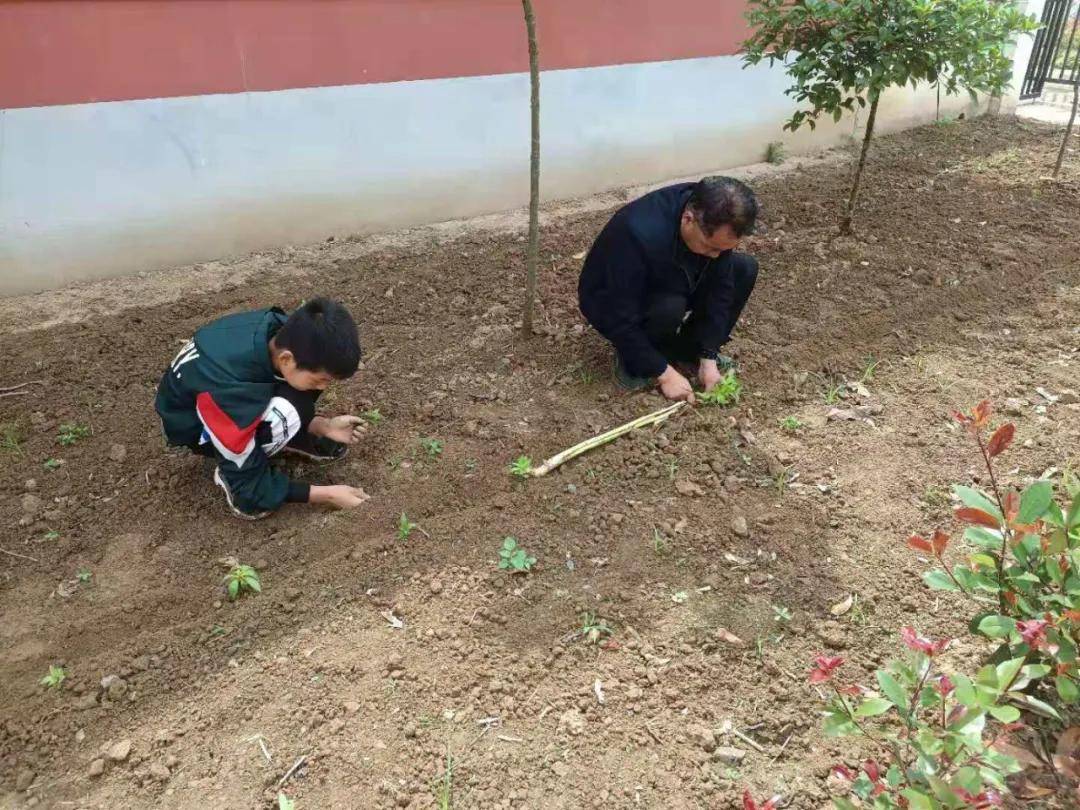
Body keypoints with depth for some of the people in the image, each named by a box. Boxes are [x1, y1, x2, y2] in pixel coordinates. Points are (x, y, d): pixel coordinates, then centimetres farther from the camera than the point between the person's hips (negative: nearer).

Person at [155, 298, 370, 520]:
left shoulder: (284, 333, -25)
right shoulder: (227, 388, -41)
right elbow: (248, 484, -28)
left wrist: (324, 426, -17)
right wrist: (327, 495, -26)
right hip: (192, 423, -6)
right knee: (285, 414, -35)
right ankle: (227, 474, -9)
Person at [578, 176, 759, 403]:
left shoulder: (717, 225, -21)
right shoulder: (639, 234, -39)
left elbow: (719, 288, -11)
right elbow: (621, 319, -34)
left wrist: (708, 357, -16)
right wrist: (664, 373, -29)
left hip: (668, 286, 6)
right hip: (609, 303, -6)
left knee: (745, 269, -11)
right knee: (669, 309, -37)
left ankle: (688, 350, 0)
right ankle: (632, 359, -7)